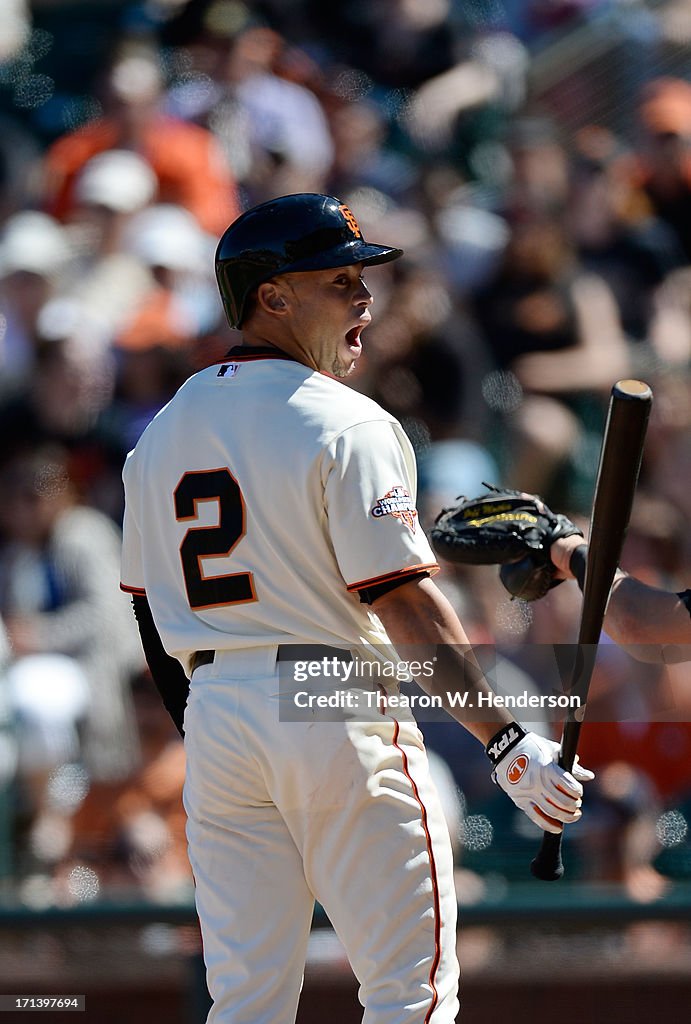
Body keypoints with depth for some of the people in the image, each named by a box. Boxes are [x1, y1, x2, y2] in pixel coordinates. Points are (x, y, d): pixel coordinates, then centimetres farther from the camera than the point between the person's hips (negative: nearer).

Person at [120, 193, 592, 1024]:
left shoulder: (163, 432, 12)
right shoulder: (345, 425, -9)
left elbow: (150, 609, 16)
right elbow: (405, 604, -16)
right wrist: (506, 740, -16)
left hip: (214, 720, 7)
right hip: (338, 713, -6)